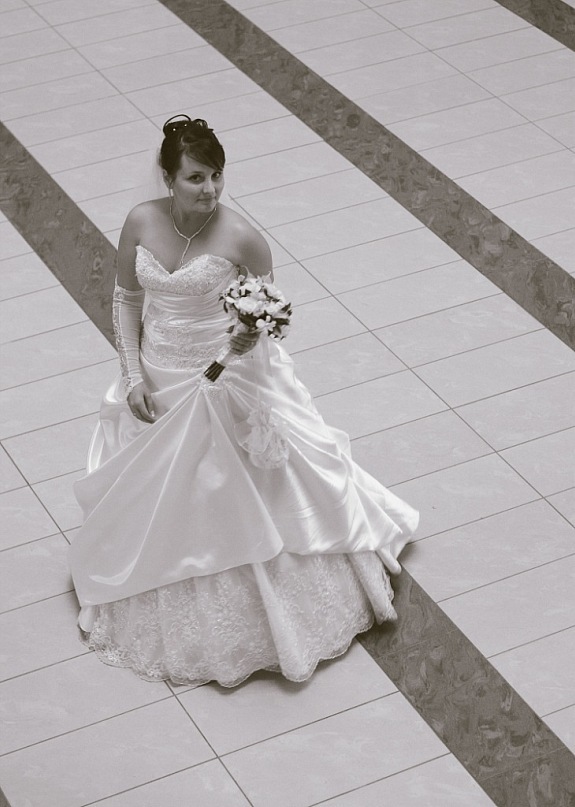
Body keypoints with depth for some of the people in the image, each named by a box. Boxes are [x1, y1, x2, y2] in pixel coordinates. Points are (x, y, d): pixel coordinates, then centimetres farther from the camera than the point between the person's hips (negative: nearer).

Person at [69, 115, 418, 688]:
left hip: (228, 382, -3)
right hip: (158, 383, 4)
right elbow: (126, 299, 1)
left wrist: (254, 336, -30)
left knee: (242, 499, 10)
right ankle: (174, 610, 42)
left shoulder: (240, 237, -20)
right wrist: (133, 374, -5)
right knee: (161, 503, 18)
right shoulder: (140, 223, -11)